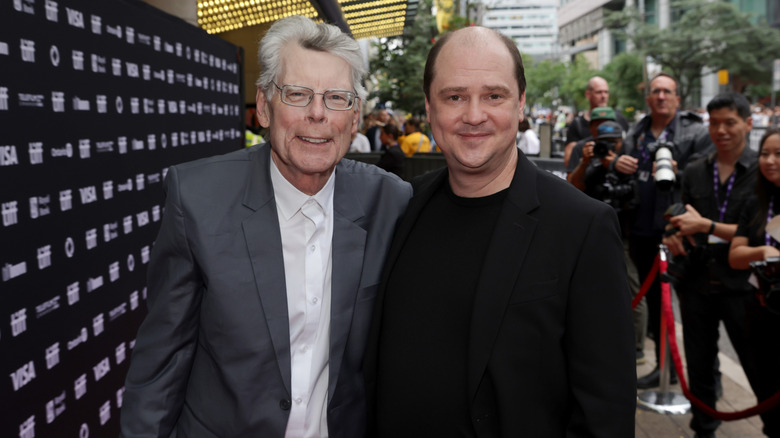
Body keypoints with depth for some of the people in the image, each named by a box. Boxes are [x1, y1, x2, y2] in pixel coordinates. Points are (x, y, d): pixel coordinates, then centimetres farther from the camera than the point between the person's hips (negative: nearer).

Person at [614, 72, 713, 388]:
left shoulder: (695, 132, -2)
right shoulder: (636, 133, 15)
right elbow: (621, 170, 22)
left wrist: (677, 173, -27)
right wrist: (617, 163, 0)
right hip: (643, 230, 6)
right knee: (654, 300, 15)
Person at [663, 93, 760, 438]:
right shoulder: (694, 172, 9)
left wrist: (706, 225, -16)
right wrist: (674, 237, -7)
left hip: (741, 285, -4)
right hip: (697, 282, 4)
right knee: (699, 367, 15)